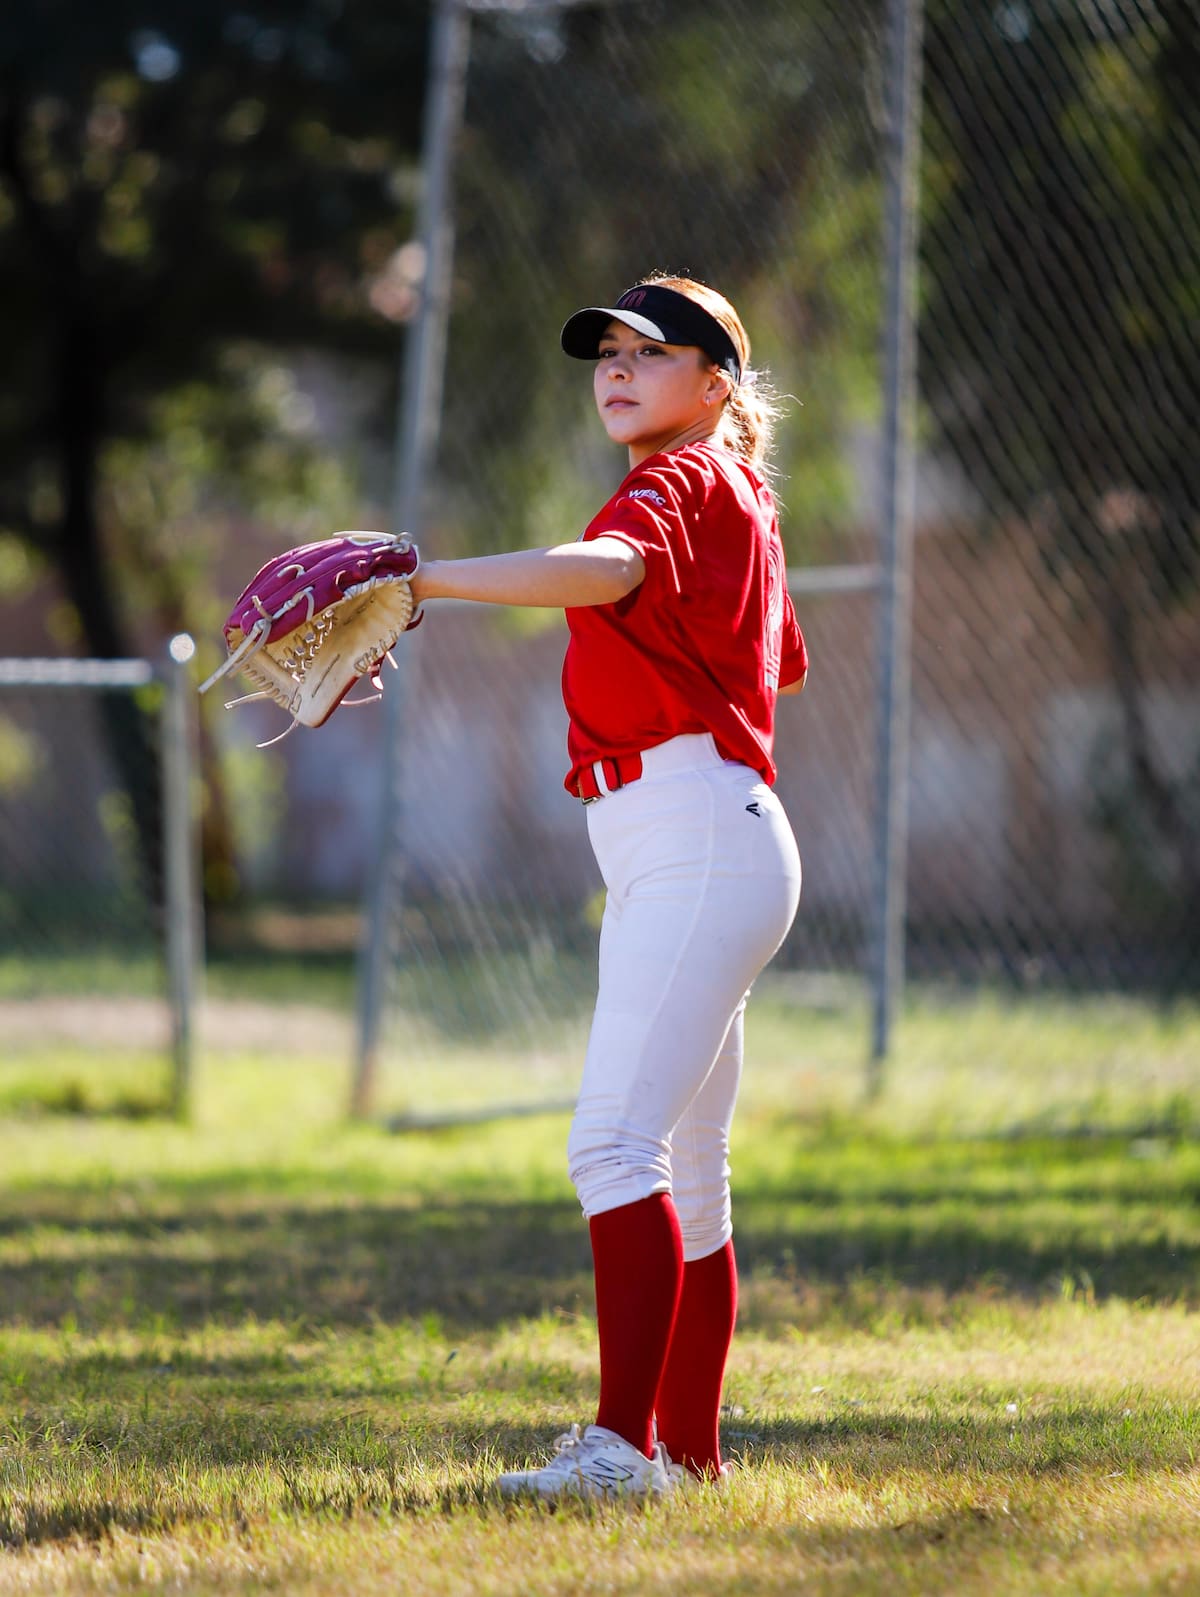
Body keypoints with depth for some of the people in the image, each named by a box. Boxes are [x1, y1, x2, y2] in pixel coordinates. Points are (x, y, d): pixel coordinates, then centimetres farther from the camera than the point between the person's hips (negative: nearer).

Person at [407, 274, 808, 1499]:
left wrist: (427, 579, -42)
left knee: (615, 1141, -22)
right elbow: (781, 669, 36)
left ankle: (622, 1442, -30)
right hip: (664, 863, 11)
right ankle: (687, 1450, 22)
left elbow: (605, 571, -33)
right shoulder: (729, 502, 22)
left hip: (696, 837, -11)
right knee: (684, 1169, 15)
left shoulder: (682, 486, -9)